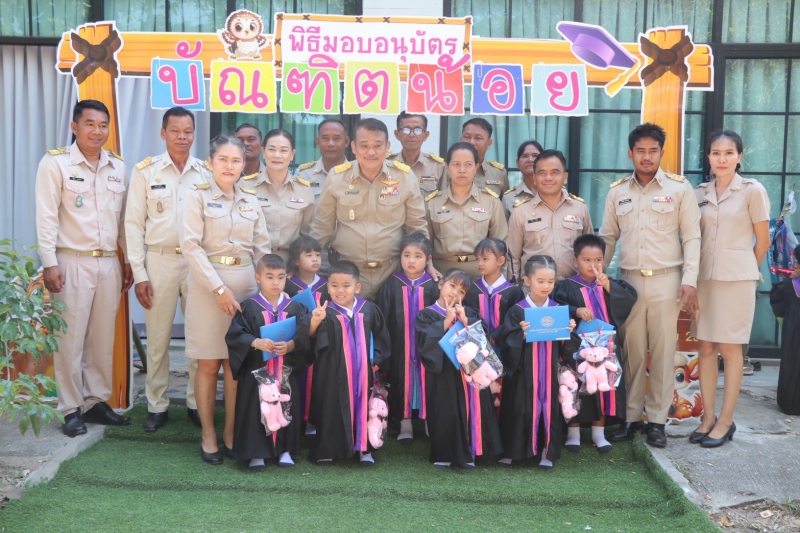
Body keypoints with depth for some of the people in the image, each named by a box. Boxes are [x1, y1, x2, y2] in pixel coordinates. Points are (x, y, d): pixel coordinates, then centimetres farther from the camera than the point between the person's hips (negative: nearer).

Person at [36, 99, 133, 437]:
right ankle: (71, 409, 10)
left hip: (109, 263, 5)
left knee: (103, 337, 9)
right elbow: (46, 217, -8)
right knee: (70, 338, 0)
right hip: (72, 262, -4)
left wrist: (129, 260, 12)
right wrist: (49, 263, -14)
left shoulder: (118, 167, 11)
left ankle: (97, 402, 20)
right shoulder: (55, 163, -4)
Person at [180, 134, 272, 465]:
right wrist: (219, 288, -15)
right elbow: (191, 246, -10)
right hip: (208, 283, -3)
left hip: (245, 283, 4)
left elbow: (262, 247, 12)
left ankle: (232, 434, 15)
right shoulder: (198, 196, -2)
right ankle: (208, 436, 13)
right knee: (209, 363, 2)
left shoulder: (251, 201, 11)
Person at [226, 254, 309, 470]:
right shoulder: (249, 307, -2)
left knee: (287, 408, 5)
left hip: (287, 371, 2)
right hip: (257, 371, -2)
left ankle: (285, 450, 20)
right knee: (255, 410, -2)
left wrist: (290, 345, -21)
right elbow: (234, 335, -7)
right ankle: (256, 452, 10)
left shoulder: (295, 307, 2)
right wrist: (256, 343, -21)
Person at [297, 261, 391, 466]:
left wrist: (377, 358, 6)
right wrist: (314, 321, -44)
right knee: (331, 409, 4)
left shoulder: (369, 310, -1)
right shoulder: (326, 312, -10)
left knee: (362, 406, 10)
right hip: (333, 373, -2)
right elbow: (308, 336, -25)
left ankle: (364, 448, 23)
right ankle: (327, 450, 17)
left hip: (362, 371, 3)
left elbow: (380, 335, 13)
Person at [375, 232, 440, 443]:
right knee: (402, 381, 7)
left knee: (425, 381, 6)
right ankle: (405, 423, 19)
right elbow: (381, 319, 0)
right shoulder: (391, 286, -1)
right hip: (399, 347, 1)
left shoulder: (433, 287, -3)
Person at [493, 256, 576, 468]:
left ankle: (547, 452, 18)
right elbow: (504, 341, -10)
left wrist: (569, 332, -9)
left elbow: (563, 346, 10)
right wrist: (520, 335, -26)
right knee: (520, 408, 3)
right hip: (524, 372, -3)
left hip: (549, 370, 3)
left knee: (548, 407, 5)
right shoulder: (518, 311, -8)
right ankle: (512, 451, 18)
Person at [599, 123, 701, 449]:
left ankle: (657, 420, 12)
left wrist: (689, 281, -8)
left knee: (663, 352, 2)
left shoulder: (679, 188, 0)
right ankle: (630, 417, 16)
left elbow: (692, 237, -1)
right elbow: (607, 238, 13)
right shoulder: (617, 192, 8)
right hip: (629, 281, 2)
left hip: (666, 281, -2)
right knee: (631, 352, 6)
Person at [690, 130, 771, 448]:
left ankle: (726, 421, 10)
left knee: (730, 349, 1)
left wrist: (746, 270, 11)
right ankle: (708, 416, 15)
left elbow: (763, 240, 2)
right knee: (705, 348, 6)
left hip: (736, 279, -4)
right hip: (704, 277, 4)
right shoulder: (700, 193, 8)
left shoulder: (752, 190, -4)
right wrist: (693, 275, 7)